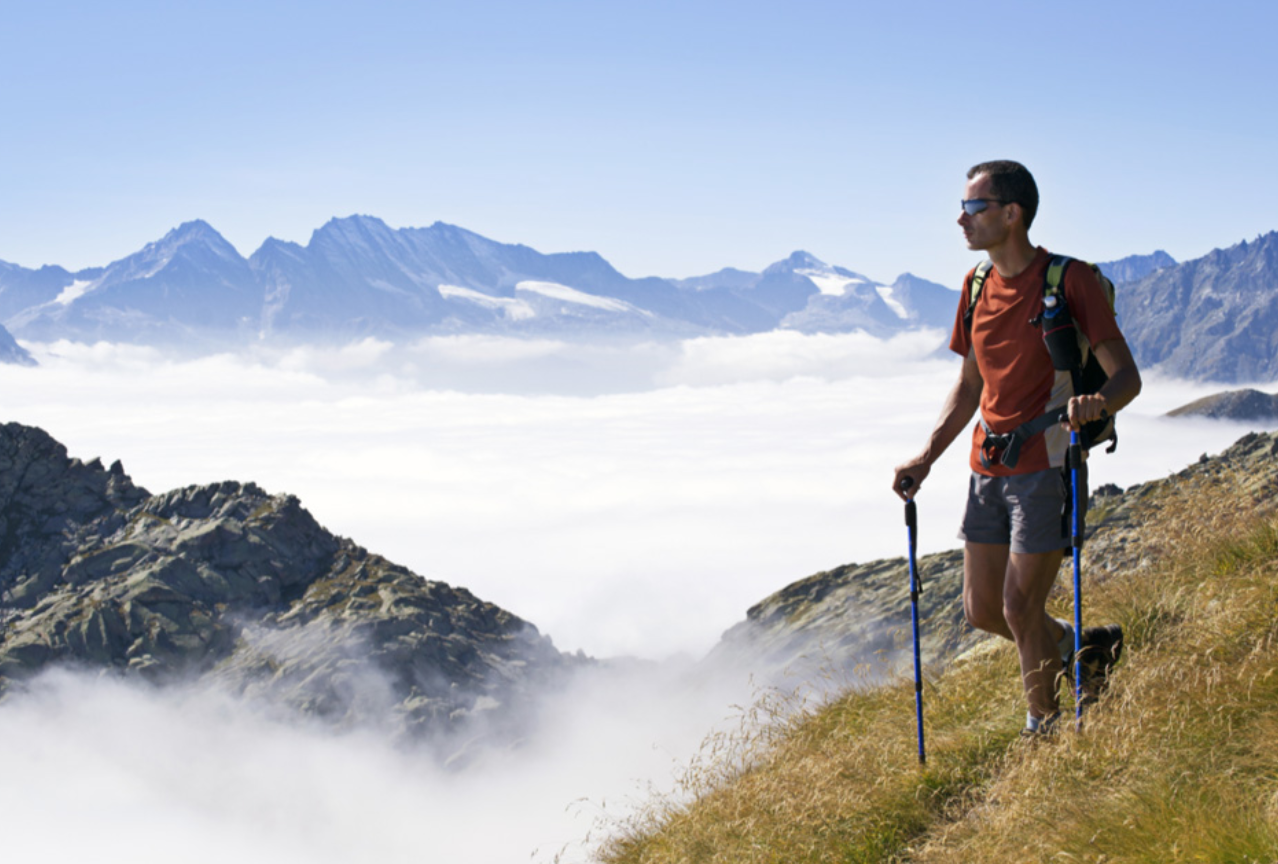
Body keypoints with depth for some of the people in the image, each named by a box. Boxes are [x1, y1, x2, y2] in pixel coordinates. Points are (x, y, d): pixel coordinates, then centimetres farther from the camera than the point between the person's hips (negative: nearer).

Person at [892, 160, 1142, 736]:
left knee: (1020, 609, -5)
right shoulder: (977, 286, 10)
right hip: (989, 470, 7)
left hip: (1047, 467, -7)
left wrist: (1099, 403, -35)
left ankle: (1045, 731, 16)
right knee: (981, 610, 9)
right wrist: (925, 459, 9)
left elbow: (1127, 376, -12)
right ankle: (1078, 647, 34)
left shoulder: (1070, 280, -11)